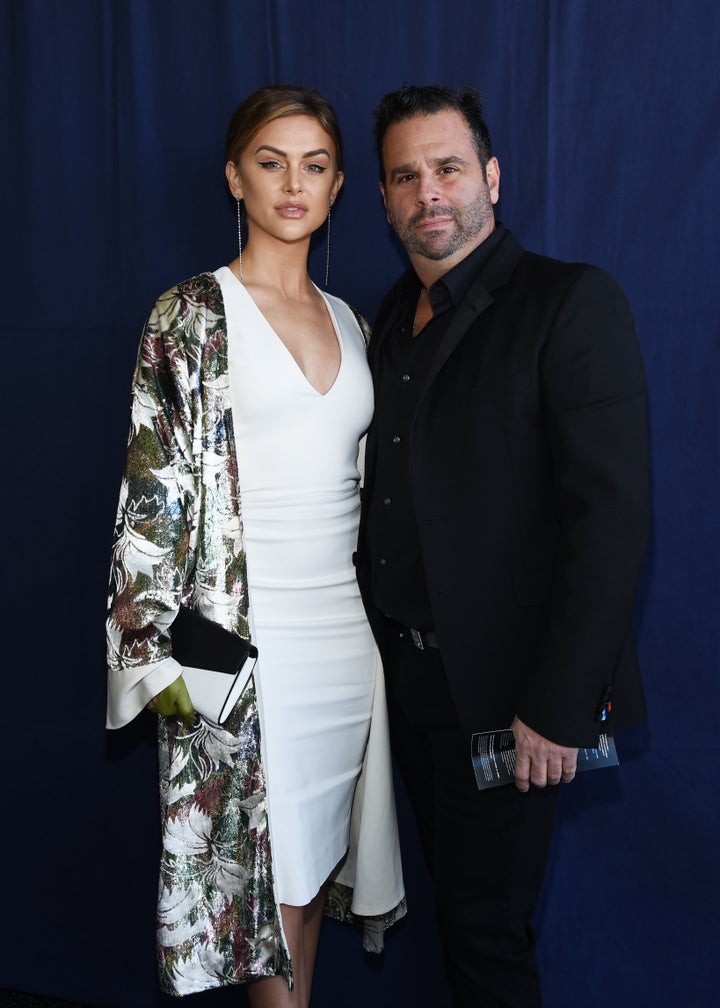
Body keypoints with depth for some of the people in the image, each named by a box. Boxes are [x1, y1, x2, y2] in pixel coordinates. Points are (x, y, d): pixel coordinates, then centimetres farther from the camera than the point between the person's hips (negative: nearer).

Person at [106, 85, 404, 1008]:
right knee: (265, 858, 5)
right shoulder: (191, 315, -4)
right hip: (243, 630, -5)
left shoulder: (348, 322, 13)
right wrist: (158, 653, -12)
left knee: (313, 855, 14)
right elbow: (153, 490, -8)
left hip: (346, 622, 5)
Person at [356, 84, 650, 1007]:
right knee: (454, 897, 20)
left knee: (485, 924, 7)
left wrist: (559, 706, -20)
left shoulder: (571, 302, -12)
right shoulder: (394, 315, 11)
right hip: (408, 678, 7)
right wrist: (381, 644, 6)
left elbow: (611, 517, -18)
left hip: (500, 690, -6)